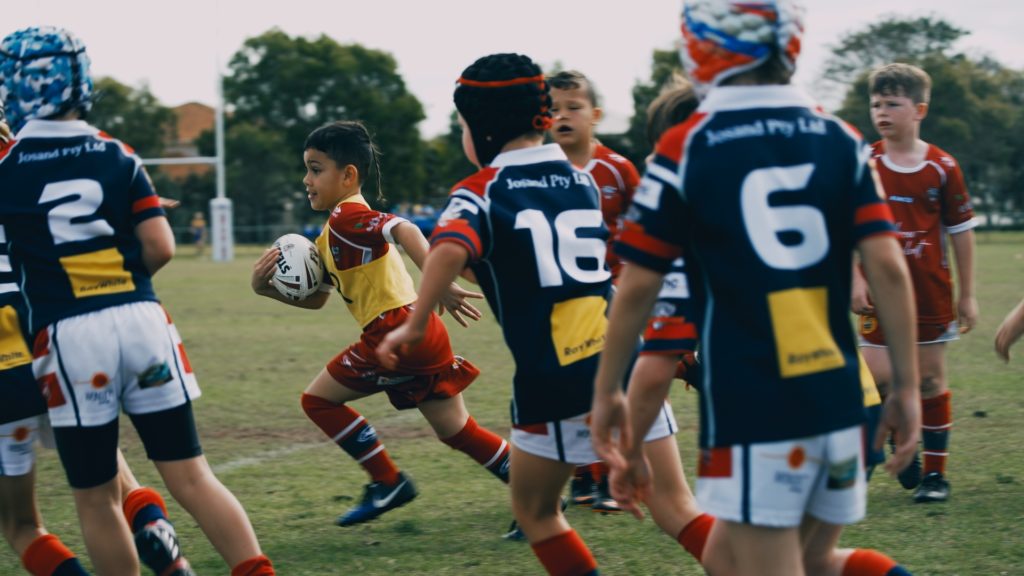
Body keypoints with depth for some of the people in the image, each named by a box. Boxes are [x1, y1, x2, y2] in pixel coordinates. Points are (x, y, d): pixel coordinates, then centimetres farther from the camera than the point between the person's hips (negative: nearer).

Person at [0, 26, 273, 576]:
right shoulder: (116, 154, 8)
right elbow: (160, 248, 3)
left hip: (69, 337, -3)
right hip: (141, 319, 3)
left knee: (96, 500, 8)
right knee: (191, 478, 6)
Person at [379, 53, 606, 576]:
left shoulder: (481, 192, -2)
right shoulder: (583, 180, 13)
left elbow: (451, 249, -23)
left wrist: (414, 325, -19)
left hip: (556, 382, -4)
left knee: (535, 510, 14)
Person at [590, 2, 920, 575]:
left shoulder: (686, 148, -3)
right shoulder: (840, 139, 5)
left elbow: (639, 286, -2)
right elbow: (889, 268, -1)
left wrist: (608, 390, 9)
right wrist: (907, 385, 4)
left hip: (750, 414, -4)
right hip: (838, 404, 4)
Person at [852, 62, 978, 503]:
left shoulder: (942, 168, -3)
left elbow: (961, 231, 3)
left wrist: (967, 295, 4)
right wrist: (856, 279, -8)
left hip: (930, 294, 0)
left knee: (931, 379, 4)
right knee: (879, 377, -7)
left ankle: (935, 471, 14)